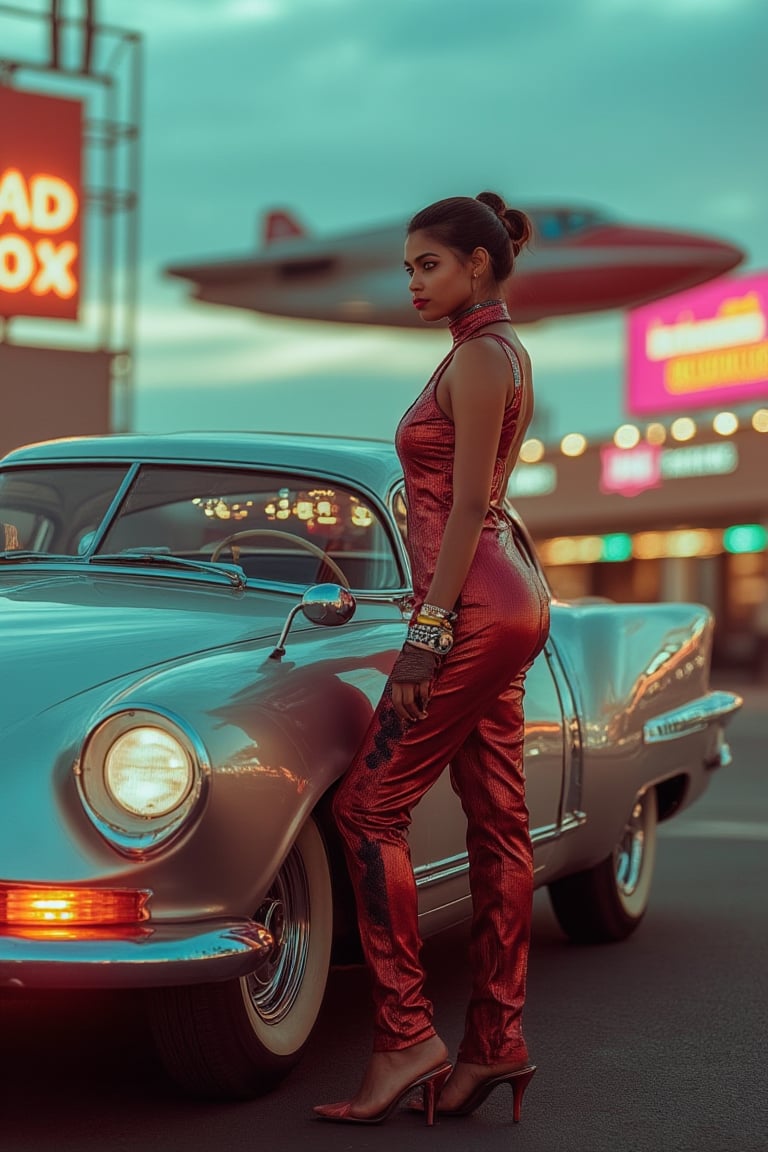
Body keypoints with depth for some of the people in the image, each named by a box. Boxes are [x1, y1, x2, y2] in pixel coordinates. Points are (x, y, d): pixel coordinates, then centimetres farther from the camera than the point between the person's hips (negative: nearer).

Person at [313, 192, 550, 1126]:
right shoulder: (504, 352, 17)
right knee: (497, 824, 7)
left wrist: (428, 628, -18)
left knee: (370, 807, -7)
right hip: (506, 603, 10)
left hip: (474, 606, -10)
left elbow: (467, 506, -18)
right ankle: (495, 1041, 11)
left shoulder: (479, 357, -12)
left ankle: (407, 1038, -6)